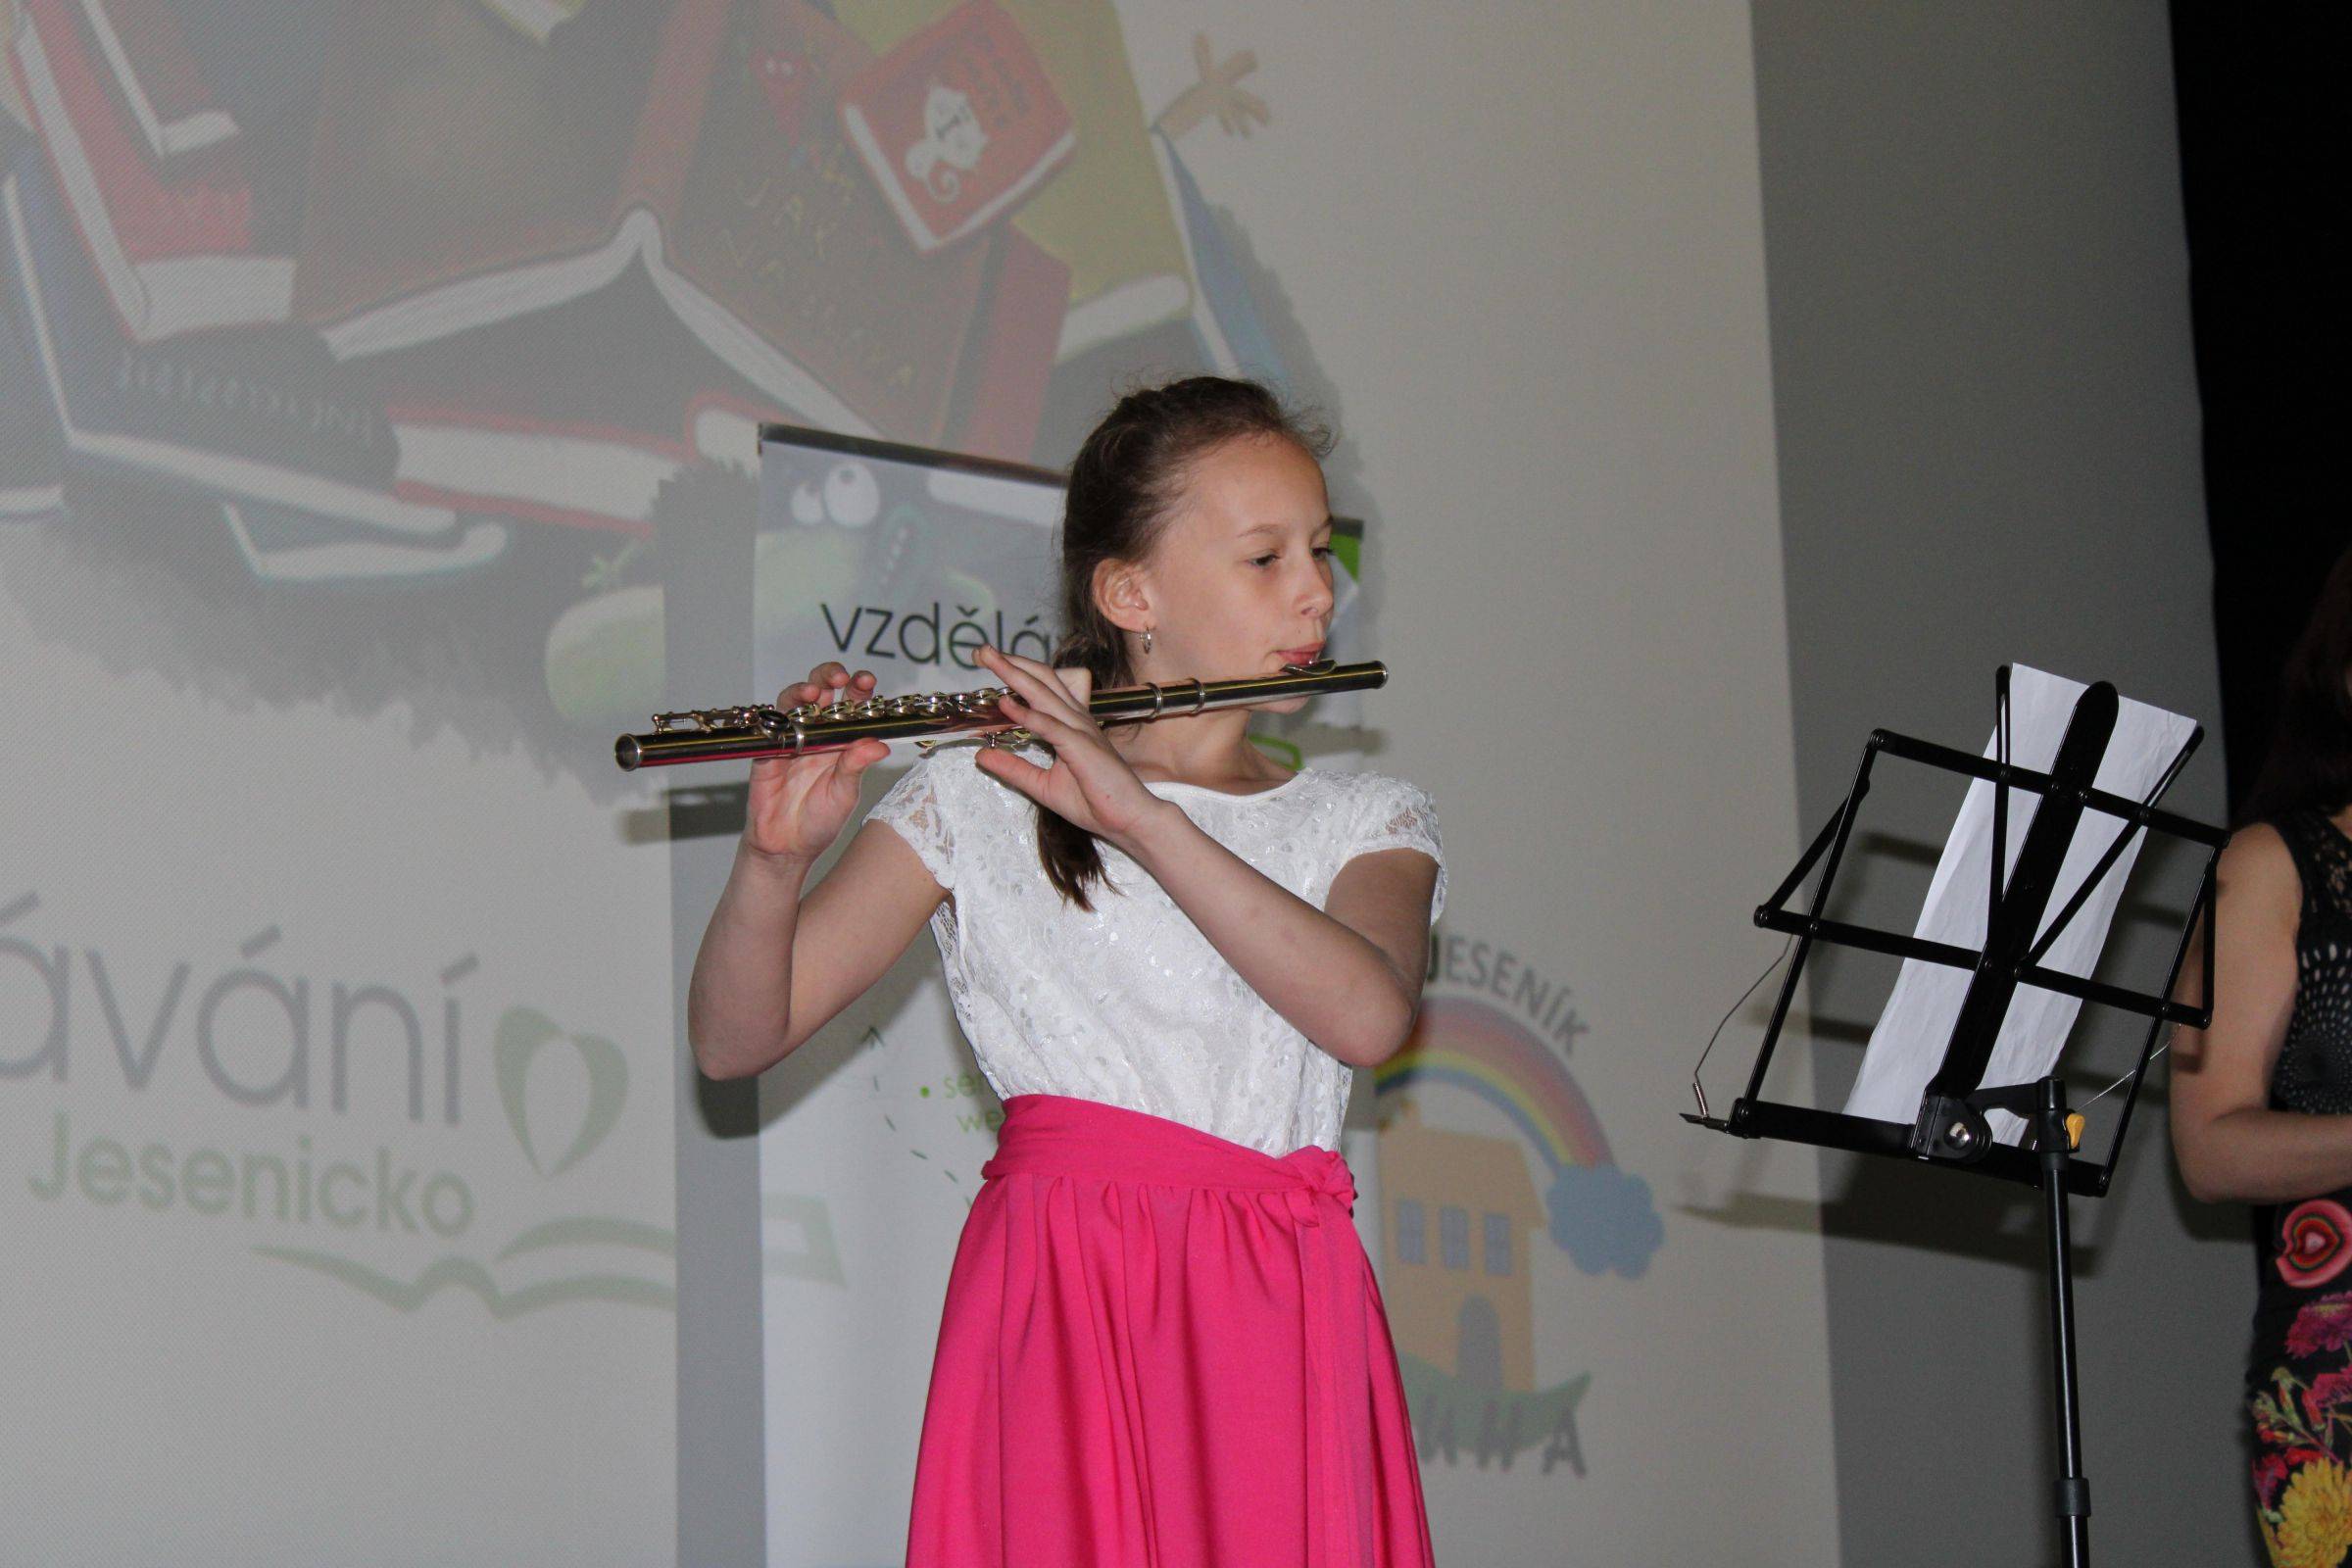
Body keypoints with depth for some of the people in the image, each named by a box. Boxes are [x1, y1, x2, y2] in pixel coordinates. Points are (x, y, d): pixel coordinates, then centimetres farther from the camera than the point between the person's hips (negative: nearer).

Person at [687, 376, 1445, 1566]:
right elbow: (734, 1041, 1)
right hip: (1059, 1319, -2)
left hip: (1281, 1330, 2)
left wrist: (1140, 813, -16)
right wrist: (777, 854, -18)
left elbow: (1370, 1015, -9)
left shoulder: (1368, 820, 15)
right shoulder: (981, 796, 8)